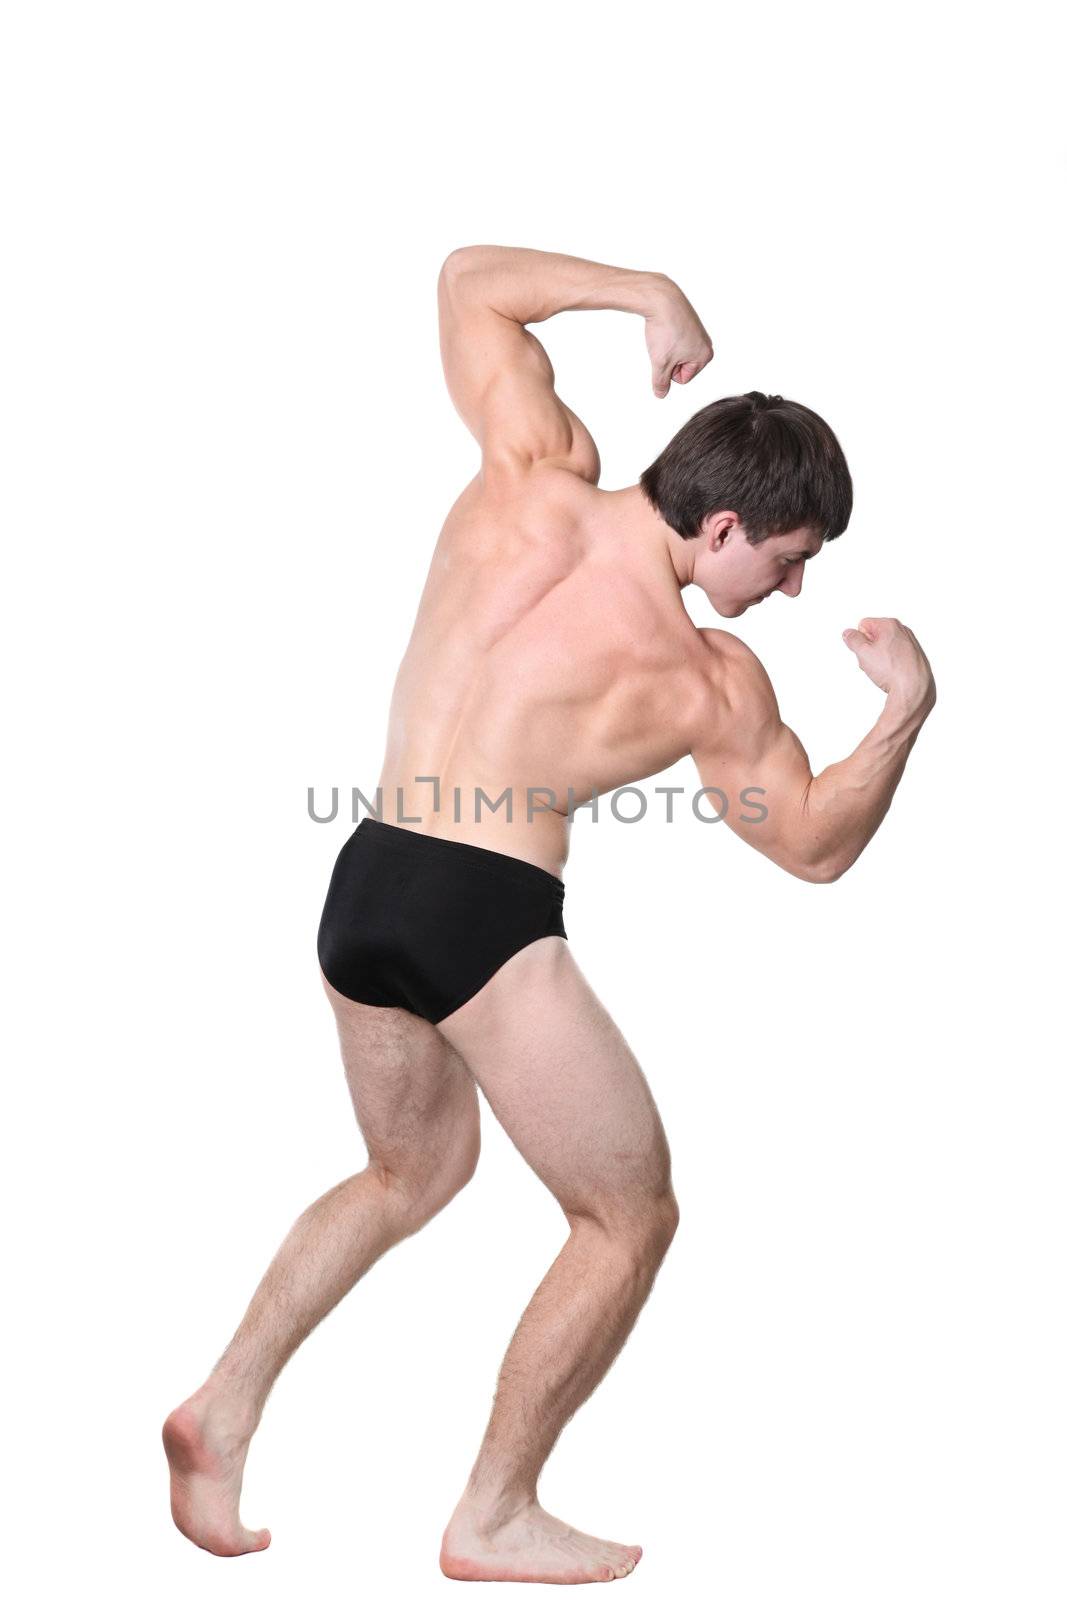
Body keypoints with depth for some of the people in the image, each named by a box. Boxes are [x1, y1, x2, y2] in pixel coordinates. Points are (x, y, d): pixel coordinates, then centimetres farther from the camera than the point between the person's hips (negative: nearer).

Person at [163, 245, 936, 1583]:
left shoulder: (534, 481, -2)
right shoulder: (711, 684, -9)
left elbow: (470, 279, 11)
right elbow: (814, 845, 6)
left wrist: (645, 292, 12)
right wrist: (907, 708, 8)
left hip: (362, 884, 7)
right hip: (485, 920, -6)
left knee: (413, 1172, 30)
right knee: (629, 1218, 13)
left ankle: (224, 1408, 27)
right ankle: (495, 1520, 20)